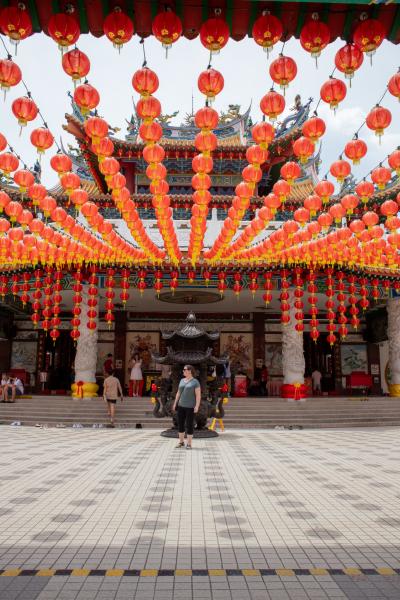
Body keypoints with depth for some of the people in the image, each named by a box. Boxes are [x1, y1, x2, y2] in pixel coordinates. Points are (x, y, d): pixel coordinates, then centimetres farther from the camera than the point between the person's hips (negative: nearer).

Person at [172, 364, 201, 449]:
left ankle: (189, 444, 8)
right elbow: (178, 393, 13)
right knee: (180, 424, 7)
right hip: (181, 406, 6)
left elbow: (198, 395, -13)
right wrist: (175, 403, 8)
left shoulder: (195, 382, -10)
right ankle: (181, 442, 21)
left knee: (189, 425, -3)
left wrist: (197, 406, -22)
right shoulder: (182, 380, 9)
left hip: (190, 407, -6)